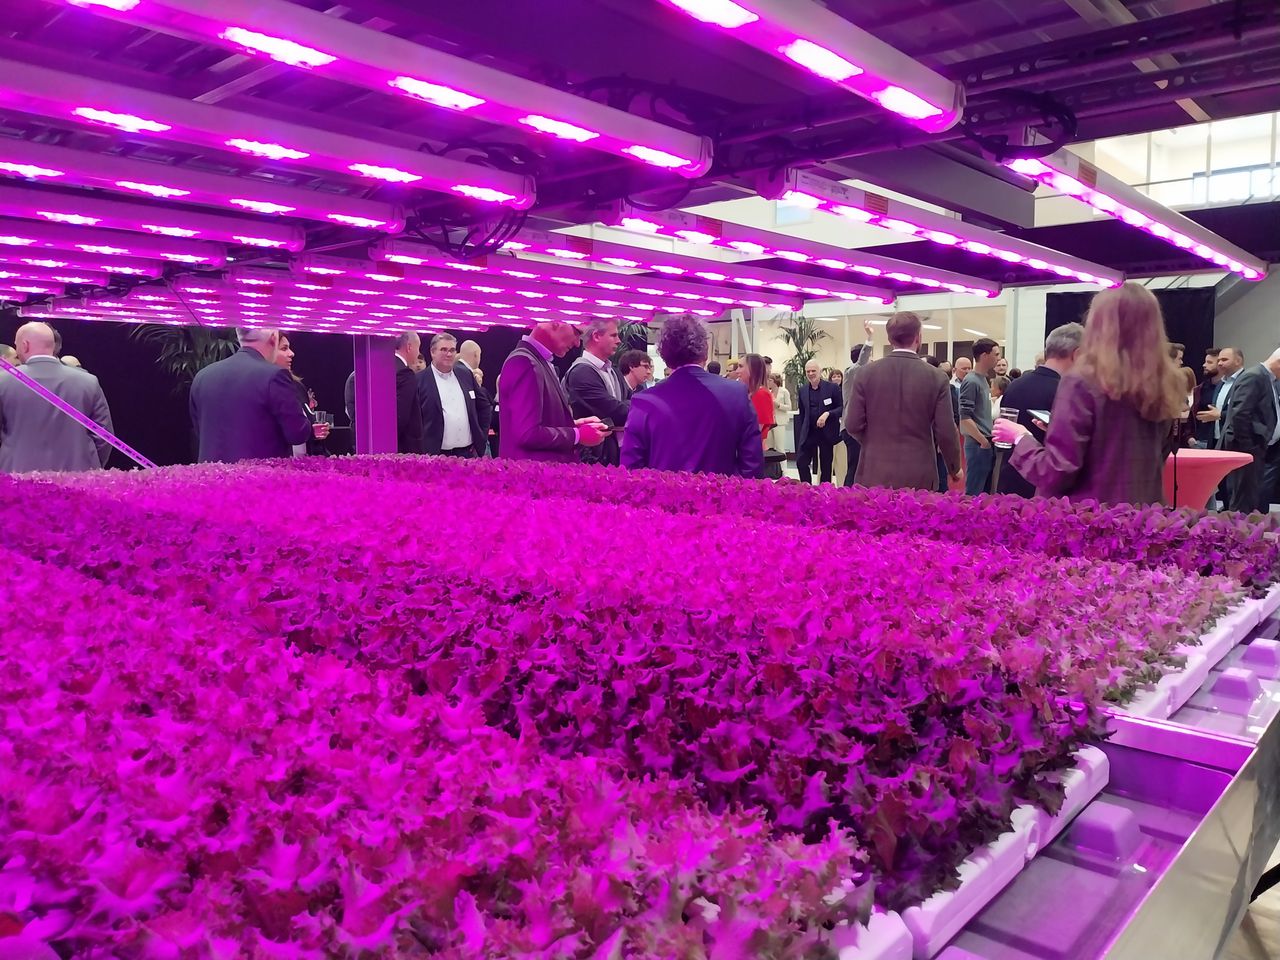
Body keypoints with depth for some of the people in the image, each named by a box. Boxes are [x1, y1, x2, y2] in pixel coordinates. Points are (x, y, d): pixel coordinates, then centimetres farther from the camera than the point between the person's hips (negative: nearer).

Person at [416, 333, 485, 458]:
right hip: (436, 456, -4)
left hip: (469, 453, 4)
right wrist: (424, 456, -8)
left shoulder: (466, 374, 11)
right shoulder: (420, 381, -3)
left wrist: (480, 440, 11)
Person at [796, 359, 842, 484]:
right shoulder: (803, 390, 7)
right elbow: (801, 415, 11)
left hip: (827, 432, -3)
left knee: (826, 466, 6)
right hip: (808, 432, 3)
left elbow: (843, 408, -5)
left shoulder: (832, 387, -5)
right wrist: (799, 436, 8)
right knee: (801, 462, -5)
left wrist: (827, 414, -21)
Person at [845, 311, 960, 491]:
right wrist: (954, 468, 13)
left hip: (875, 473, 1)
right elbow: (945, 432, -4)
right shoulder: (937, 377, -5)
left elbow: (853, 425, -2)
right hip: (919, 476, 0)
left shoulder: (865, 374, -3)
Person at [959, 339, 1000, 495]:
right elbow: (964, 418, -20)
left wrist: (988, 440, 12)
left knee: (985, 492, 14)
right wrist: (983, 441, -15)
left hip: (987, 444, 9)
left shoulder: (984, 379, 13)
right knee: (974, 493, -4)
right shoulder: (971, 381, -15)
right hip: (978, 445, -9)